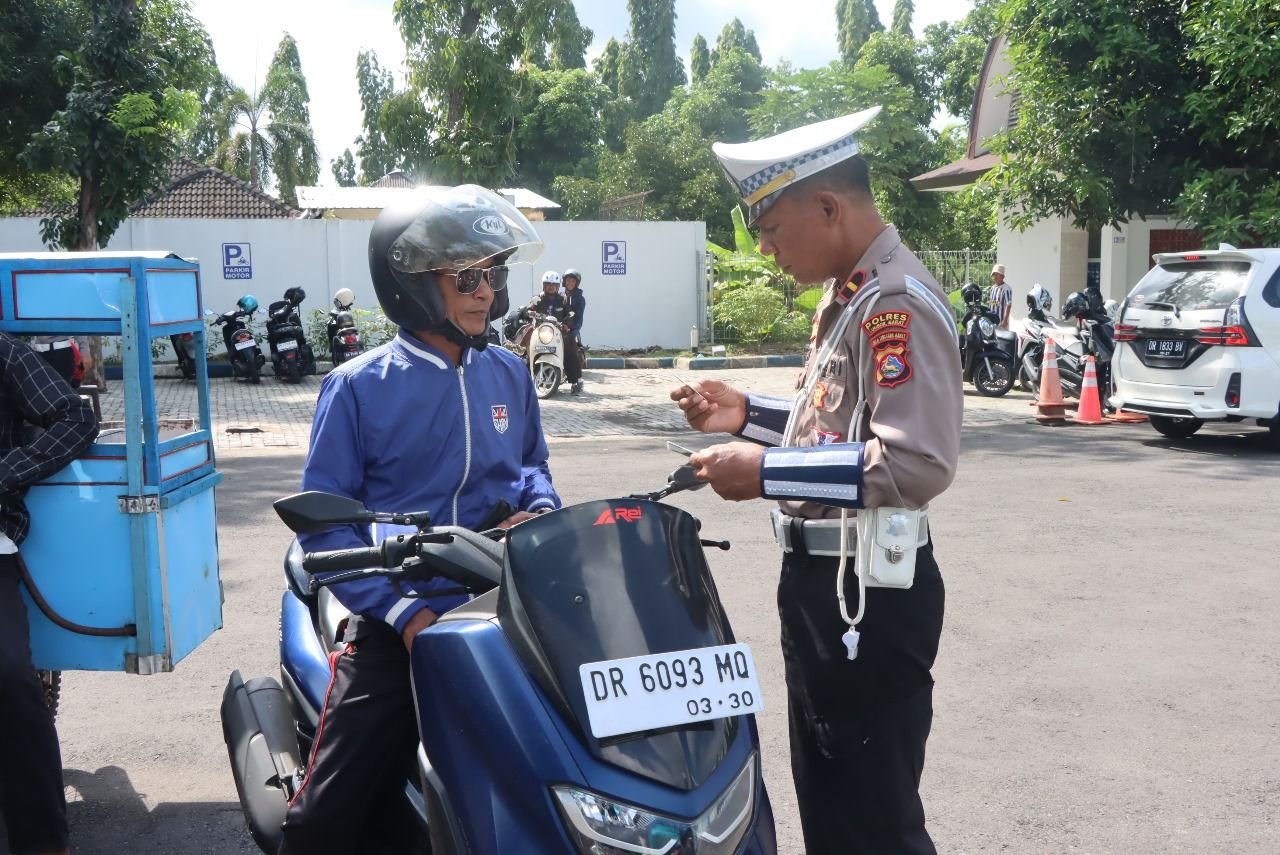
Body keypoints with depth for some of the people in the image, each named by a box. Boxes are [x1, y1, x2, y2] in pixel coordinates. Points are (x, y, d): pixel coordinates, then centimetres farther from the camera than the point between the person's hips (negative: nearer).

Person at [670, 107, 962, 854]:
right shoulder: (849, 293, 13)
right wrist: (749, 415, 8)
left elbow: (918, 463, -28)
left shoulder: (899, 303, -19)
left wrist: (767, 475, -26)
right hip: (824, 582, 11)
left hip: (870, 595, -10)